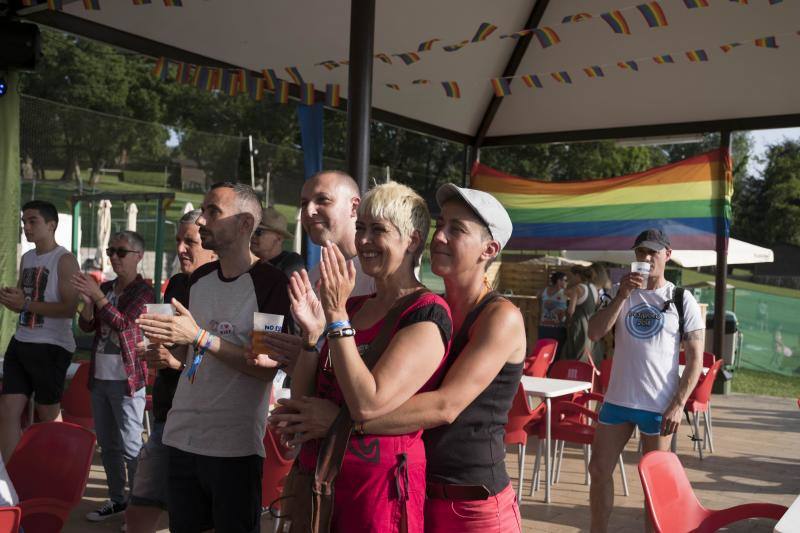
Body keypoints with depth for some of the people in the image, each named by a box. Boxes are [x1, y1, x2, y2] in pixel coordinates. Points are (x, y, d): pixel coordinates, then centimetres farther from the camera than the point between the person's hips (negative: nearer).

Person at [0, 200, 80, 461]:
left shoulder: (64, 260, -10)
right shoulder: (26, 258, 14)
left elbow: (69, 308, -18)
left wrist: (25, 304, -21)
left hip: (51, 348, -7)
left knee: (49, 416, 5)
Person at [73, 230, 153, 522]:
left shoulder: (143, 291, -8)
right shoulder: (105, 287, 10)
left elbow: (124, 322, -19)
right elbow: (87, 325, 8)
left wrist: (97, 295, -23)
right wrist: (87, 301, -11)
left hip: (126, 378, -7)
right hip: (100, 376, 7)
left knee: (130, 445, -4)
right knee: (107, 443, 15)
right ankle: (117, 498, 28)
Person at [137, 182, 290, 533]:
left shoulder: (271, 283, -12)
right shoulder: (199, 278, 9)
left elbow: (267, 368, -18)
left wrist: (200, 337, -23)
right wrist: (165, 344, -1)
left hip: (235, 445, -6)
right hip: (182, 435, 7)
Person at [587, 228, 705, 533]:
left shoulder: (682, 300, -3)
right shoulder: (620, 293, 6)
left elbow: (696, 357, -4)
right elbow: (594, 333, -6)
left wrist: (678, 404, -11)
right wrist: (622, 296, -15)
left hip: (659, 405, -3)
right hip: (617, 399, 4)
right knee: (599, 469, 8)